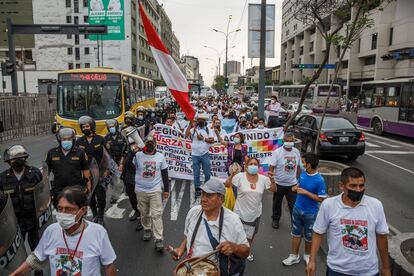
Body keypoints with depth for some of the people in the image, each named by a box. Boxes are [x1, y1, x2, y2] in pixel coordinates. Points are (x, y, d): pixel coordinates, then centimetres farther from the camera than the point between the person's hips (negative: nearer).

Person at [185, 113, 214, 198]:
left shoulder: (208, 130, 6)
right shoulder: (194, 129, 5)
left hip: (205, 154, 0)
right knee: (196, 173, 6)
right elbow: (187, 134, -13)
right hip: (195, 154, 0)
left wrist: (203, 138, -15)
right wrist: (190, 125, -13)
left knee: (207, 173, 6)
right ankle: (197, 189, 16)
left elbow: (212, 140, -5)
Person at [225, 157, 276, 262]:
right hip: (240, 212, -3)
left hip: (255, 213, 3)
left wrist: (272, 180, -17)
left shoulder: (263, 179, -6)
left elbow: (273, 190, 0)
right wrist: (232, 175, -32)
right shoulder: (240, 176, -15)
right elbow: (227, 184, -17)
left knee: (251, 234, 24)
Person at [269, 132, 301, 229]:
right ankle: (275, 219, 37)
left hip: (292, 184, 2)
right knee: (277, 203, 16)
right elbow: (271, 167, -12)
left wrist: (297, 179, 9)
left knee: (294, 204, 6)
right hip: (279, 184, -2)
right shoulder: (277, 152, -14)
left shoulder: (296, 151, -1)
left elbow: (298, 167, 9)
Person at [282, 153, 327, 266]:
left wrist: (306, 192, -24)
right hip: (297, 208, 5)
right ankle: (294, 256, 32)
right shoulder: (303, 173, -6)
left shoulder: (319, 180, -24)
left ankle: (307, 255, 41)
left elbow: (321, 199, -19)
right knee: (296, 233, 16)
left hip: (310, 213, -5)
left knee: (309, 236, 17)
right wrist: (296, 187, -9)